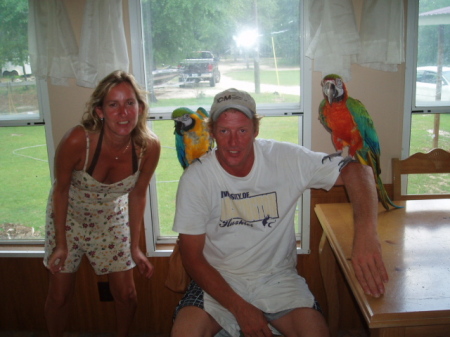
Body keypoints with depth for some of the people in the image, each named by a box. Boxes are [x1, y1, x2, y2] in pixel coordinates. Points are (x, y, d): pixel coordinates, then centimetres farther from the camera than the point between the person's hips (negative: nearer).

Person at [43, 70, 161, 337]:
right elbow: (61, 189, -16)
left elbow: (138, 194, -9)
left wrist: (135, 247, -5)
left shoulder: (149, 147, -25)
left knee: (126, 295, 7)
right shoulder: (78, 140, -33)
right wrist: (61, 244, -11)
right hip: (68, 216, -1)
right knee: (60, 295, 10)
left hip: (112, 219, 2)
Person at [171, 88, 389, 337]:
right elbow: (192, 257, -8)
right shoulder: (195, 178, -12)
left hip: (277, 277, 1)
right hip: (218, 280, 0)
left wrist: (366, 233, -31)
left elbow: (355, 170, -12)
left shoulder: (286, 159, -11)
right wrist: (240, 308, -16)